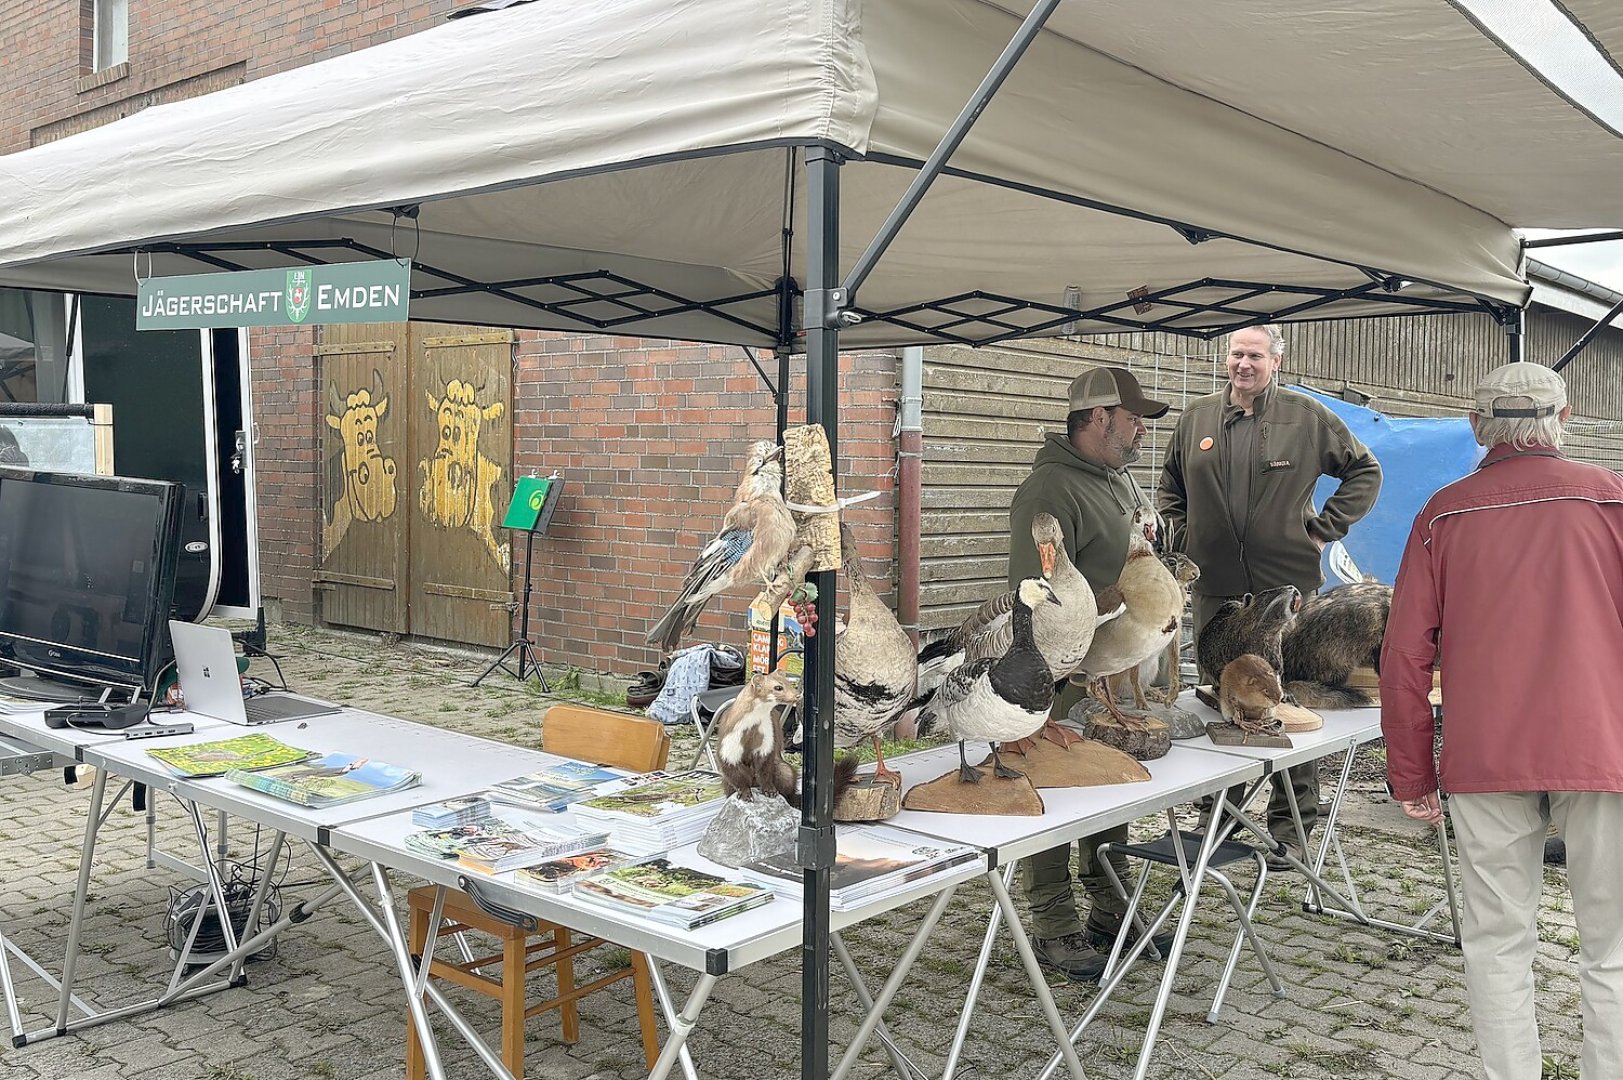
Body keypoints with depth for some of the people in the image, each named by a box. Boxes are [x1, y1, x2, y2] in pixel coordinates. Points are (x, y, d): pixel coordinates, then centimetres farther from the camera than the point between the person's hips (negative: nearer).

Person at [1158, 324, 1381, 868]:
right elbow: (1170, 483, 26)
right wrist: (1182, 535, 13)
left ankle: (1290, 823, 9)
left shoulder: (1307, 416, 2)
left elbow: (1364, 471, 10)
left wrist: (1323, 529, 2)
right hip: (1214, 586, 3)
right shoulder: (1196, 417, 11)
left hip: (1286, 584, -3)